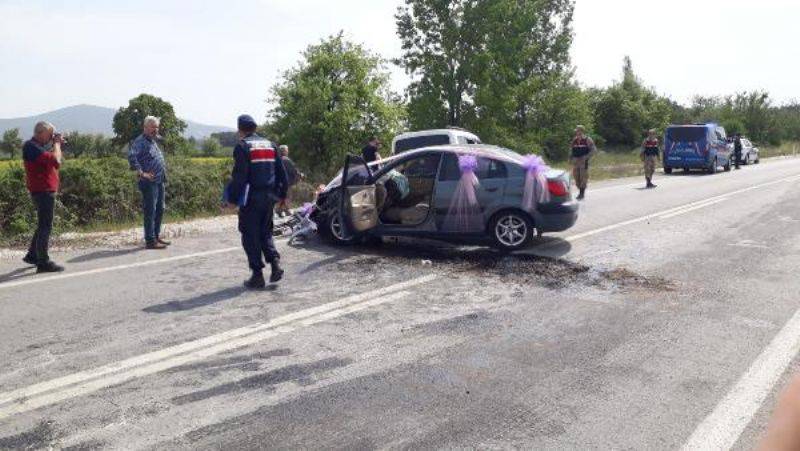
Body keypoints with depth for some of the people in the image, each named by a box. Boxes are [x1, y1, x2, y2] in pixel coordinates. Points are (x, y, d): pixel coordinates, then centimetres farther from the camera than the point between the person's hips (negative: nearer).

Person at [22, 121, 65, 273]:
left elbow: (56, 164, 17)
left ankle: (32, 255, 30)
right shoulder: (31, 146, -15)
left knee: (44, 225, 20)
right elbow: (56, 160, -25)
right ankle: (43, 262, -5)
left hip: (46, 190, 10)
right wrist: (56, 144, -9)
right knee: (45, 226, -8)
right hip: (43, 191, -10)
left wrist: (57, 144, 7)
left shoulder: (38, 146, 16)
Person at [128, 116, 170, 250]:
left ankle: (157, 236, 26)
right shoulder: (140, 141, -11)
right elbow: (131, 156, -28)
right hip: (149, 183, -9)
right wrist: (141, 173, -26)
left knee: (160, 209, 15)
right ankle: (150, 241, -2)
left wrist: (163, 171, 18)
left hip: (159, 182, 9)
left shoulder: (153, 141, 19)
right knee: (150, 211, -6)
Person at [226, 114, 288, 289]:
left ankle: (257, 275, 3)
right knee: (265, 232, 19)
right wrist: (282, 194, 18)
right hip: (269, 197, 6)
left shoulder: (242, 146, -7)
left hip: (251, 198, -6)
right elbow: (281, 172, 13)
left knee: (250, 236, 3)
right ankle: (275, 263, 3)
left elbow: (239, 175, -14)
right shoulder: (270, 144, 13)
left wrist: (232, 198, -9)